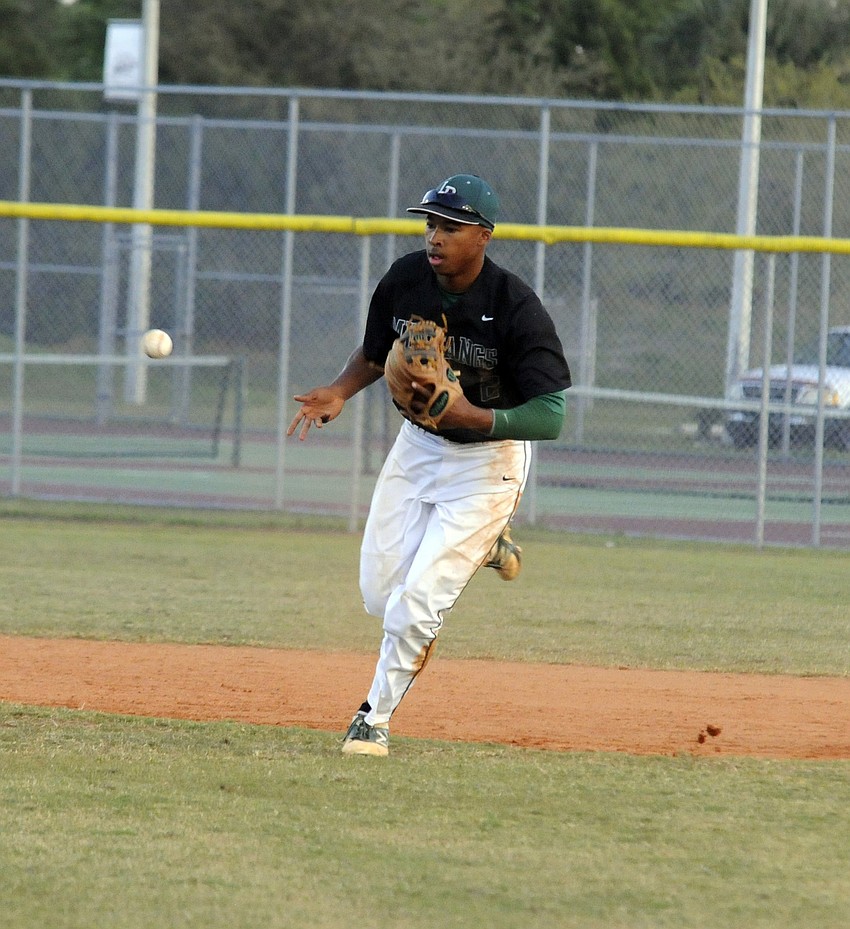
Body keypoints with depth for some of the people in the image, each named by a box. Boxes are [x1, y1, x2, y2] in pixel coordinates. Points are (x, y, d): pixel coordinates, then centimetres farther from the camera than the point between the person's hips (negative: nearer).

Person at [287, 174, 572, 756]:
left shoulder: (518, 309, -26)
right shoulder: (405, 280, -11)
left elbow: (551, 418, -27)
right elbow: (376, 353, 9)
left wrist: (471, 415, -39)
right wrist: (340, 392, -11)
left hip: (488, 457, -6)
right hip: (418, 443, 6)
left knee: (416, 604, -12)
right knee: (380, 595, 8)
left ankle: (376, 717, 9)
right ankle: (480, 548, 36)